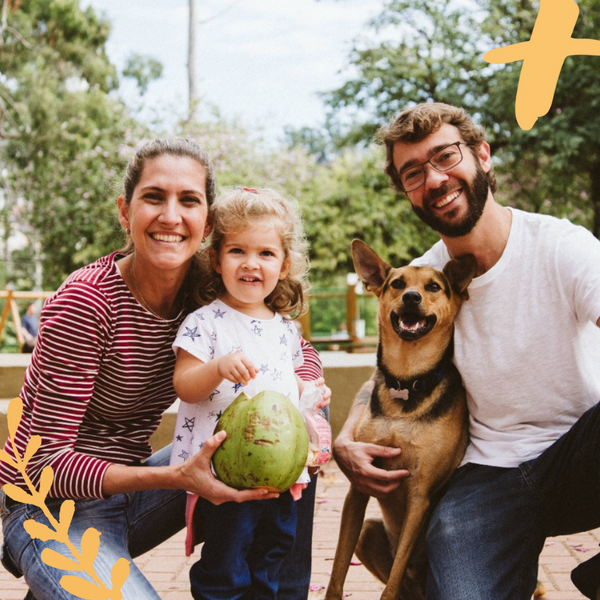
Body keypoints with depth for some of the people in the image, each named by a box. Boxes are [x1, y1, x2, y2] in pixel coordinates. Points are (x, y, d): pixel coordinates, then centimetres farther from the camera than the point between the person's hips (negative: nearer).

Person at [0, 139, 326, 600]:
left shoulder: (206, 285, -6)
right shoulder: (86, 303, -23)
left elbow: (300, 352, 2)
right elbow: (46, 460, -22)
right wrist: (176, 477, -33)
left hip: (128, 486, 6)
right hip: (54, 507, -6)